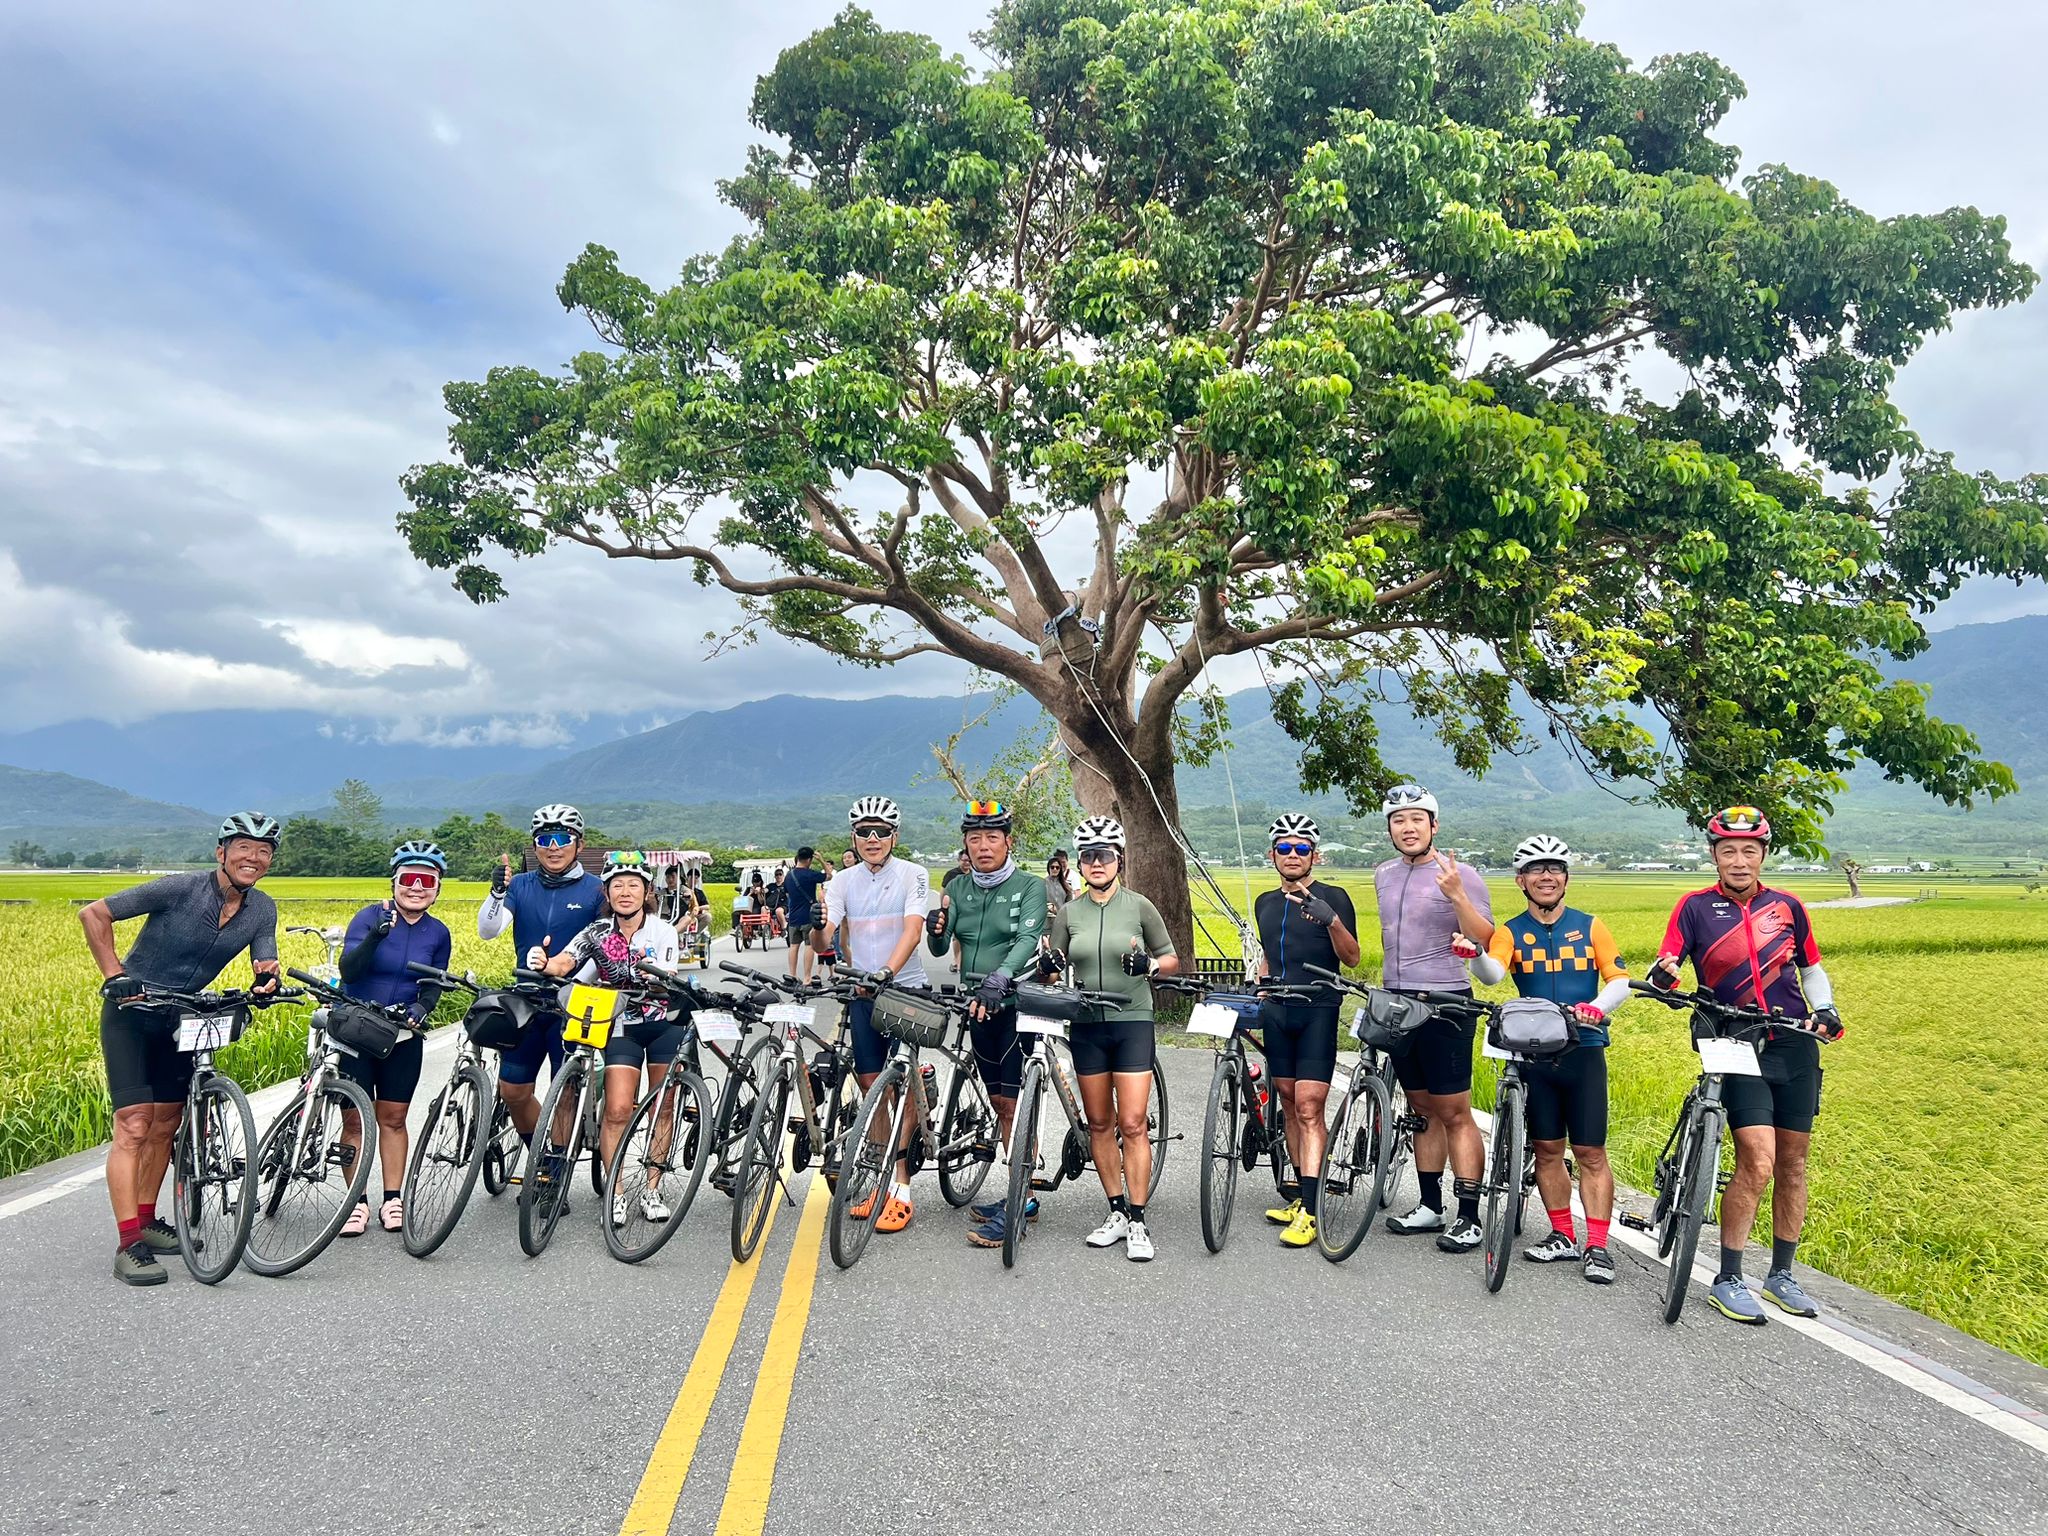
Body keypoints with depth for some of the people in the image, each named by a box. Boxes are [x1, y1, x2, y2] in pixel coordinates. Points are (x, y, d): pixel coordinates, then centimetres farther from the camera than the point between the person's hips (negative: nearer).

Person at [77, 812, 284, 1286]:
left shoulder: (262, 909, -4)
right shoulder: (180, 889, -20)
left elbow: (264, 967, -6)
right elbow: (93, 914, -15)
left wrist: (268, 979, -30)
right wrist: (114, 975, -19)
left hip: (181, 1019, 6)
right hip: (131, 1014, -6)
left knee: (165, 1125, 12)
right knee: (134, 1127, -11)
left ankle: (146, 1221, 28)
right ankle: (128, 1246, -10)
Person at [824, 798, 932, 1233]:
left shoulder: (912, 875, -4)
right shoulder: (843, 881, 6)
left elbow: (912, 931, -17)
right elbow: (828, 932, -5)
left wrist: (886, 973, -31)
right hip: (861, 993, 4)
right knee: (869, 1084, 6)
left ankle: (900, 1190, -2)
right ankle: (887, 1178, 20)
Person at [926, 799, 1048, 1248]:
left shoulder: (1030, 886, -5)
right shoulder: (958, 889, 9)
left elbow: (1027, 938, -21)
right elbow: (940, 948, 2)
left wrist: (999, 978, -38)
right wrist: (936, 929, -22)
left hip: (1016, 1003, -6)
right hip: (977, 1006, 6)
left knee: (1013, 1104, -6)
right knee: (1000, 1103, 12)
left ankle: (1016, 1205, -1)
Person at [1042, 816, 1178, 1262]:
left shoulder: (1139, 906, -2)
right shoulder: (1069, 913, 5)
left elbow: (1172, 960, 4)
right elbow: (1052, 966, 10)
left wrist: (1149, 964, -17)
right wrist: (1051, 963, -13)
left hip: (1132, 1022, -3)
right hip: (1087, 1026, 3)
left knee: (1133, 1124, -7)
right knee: (1099, 1123, 9)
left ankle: (1137, 1223, 1)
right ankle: (1117, 1212, 21)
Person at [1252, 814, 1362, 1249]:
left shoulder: (1333, 897, -2)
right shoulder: (1265, 904, 15)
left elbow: (1351, 957, -8)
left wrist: (1332, 920, -25)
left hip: (1318, 1011, -5)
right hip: (1277, 1013, 5)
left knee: (1309, 1106, -12)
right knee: (1290, 1104, 9)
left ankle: (1309, 1210, -12)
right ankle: (1300, 1192, 18)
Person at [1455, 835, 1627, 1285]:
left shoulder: (1589, 926, 5)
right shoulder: (1511, 932, 3)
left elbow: (1619, 981, 0)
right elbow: (1493, 974, -16)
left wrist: (1597, 1008, -22)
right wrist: (1474, 953, -39)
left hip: (1584, 1050, -1)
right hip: (1533, 1052, 1)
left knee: (1590, 1152, -1)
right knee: (1547, 1149, 9)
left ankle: (1597, 1247, 4)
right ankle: (1563, 1236, 21)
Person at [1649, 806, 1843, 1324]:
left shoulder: (1787, 906, 6)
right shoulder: (1695, 907, -3)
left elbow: (1811, 968, 18)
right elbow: (1664, 970, -9)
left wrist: (1825, 1007, 1)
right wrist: (1664, 975, -32)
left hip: (1796, 1047, 4)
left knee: (1792, 1165, 10)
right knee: (1757, 1163, -14)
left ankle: (1781, 1276, 25)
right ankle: (1727, 1281, -2)